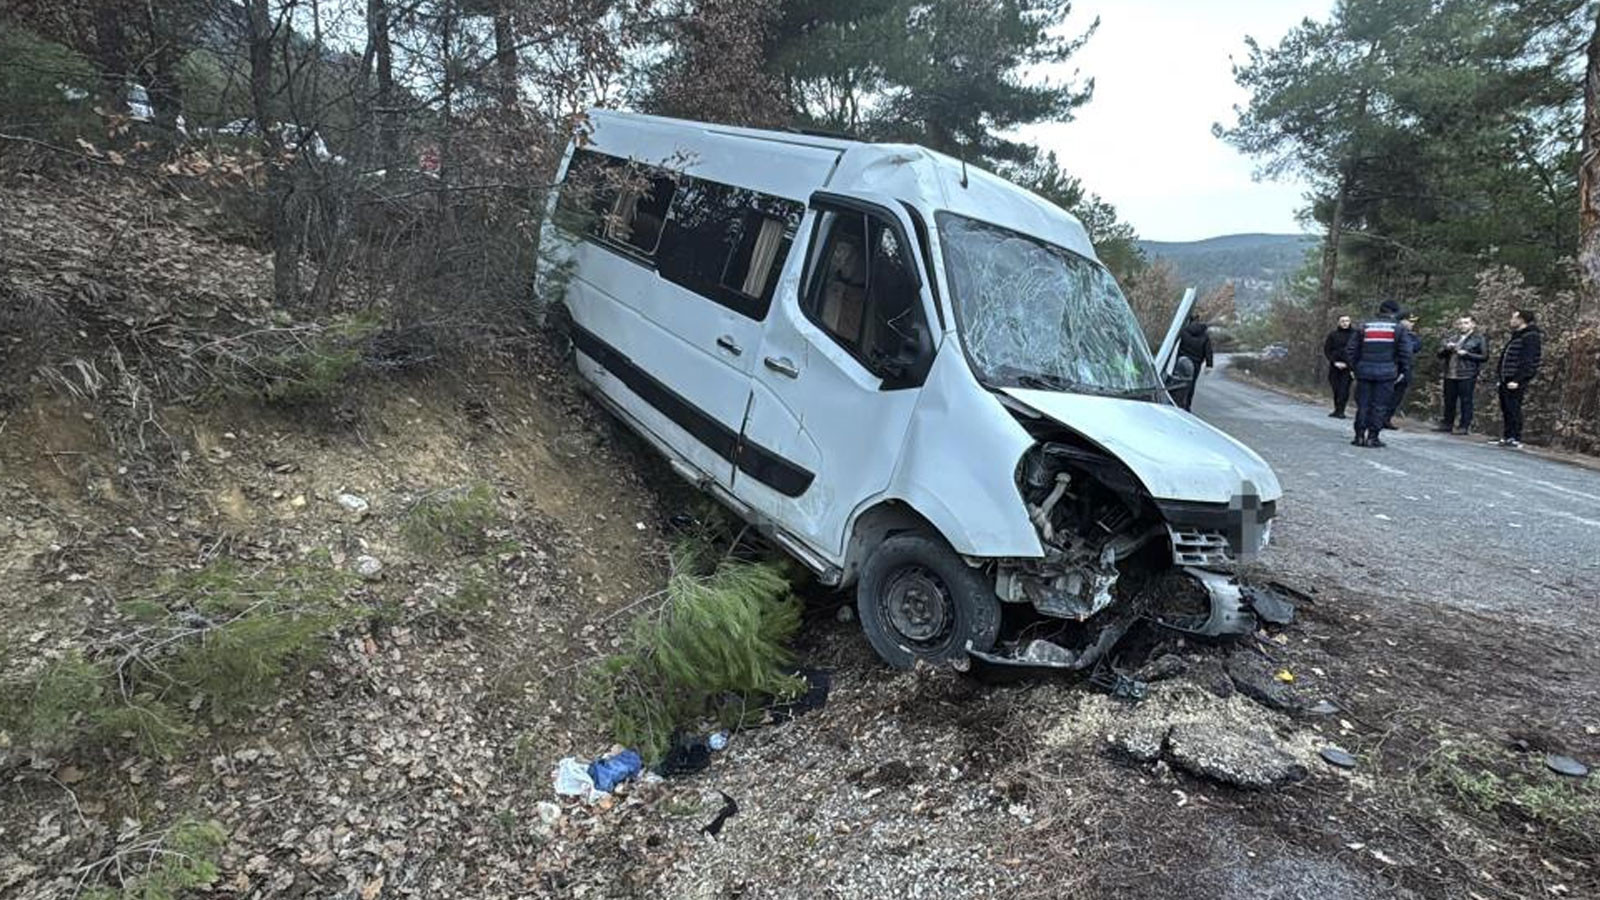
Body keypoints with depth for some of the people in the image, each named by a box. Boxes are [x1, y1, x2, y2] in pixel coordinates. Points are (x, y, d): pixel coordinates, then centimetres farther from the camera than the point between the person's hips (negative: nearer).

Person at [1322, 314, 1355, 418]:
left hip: (1348, 367, -2)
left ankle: (1340, 411, -10)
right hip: (1334, 366, 2)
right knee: (1336, 389, 5)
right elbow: (1326, 350, 7)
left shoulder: (1355, 334, 2)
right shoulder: (1332, 334, 6)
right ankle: (1337, 410, 14)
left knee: (1344, 389, -10)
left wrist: (1348, 364, -7)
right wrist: (1335, 362, -5)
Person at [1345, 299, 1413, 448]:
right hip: (1386, 373, -2)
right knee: (1379, 406, 2)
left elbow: (1351, 350, 6)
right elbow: (1405, 352, -1)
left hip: (1364, 372, 2)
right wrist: (1403, 371, 9)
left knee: (1362, 405, 7)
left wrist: (1353, 368, 13)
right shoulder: (1397, 328, 1)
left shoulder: (1363, 327, 7)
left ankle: (1360, 436, 6)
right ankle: (1372, 437, 1)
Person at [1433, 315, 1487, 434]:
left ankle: (1465, 426, -2)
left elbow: (1484, 356, -4)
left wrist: (1467, 354, -13)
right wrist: (1446, 348, -3)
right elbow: (1440, 354, 17)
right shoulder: (1453, 339, 20)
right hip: (1450, 375, 5)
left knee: (1465, 401, -5)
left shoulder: (1479, 340, 4)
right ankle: (1447, 424, 15)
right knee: (1449, 401, 8)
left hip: (1467, 376, -5)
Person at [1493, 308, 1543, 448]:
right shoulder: (1516, 335, 19)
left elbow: (1527, 362, -18)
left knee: (1513, 410, -7)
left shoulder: (1531, 337, -11)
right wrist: (1500, 375, 20)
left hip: (1515, 381, -9)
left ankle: (1516, 439, -3)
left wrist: (1517, 380, -22)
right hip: (1506, 380, 10)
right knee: (1506, 410, 12)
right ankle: (1508, 437, 19)